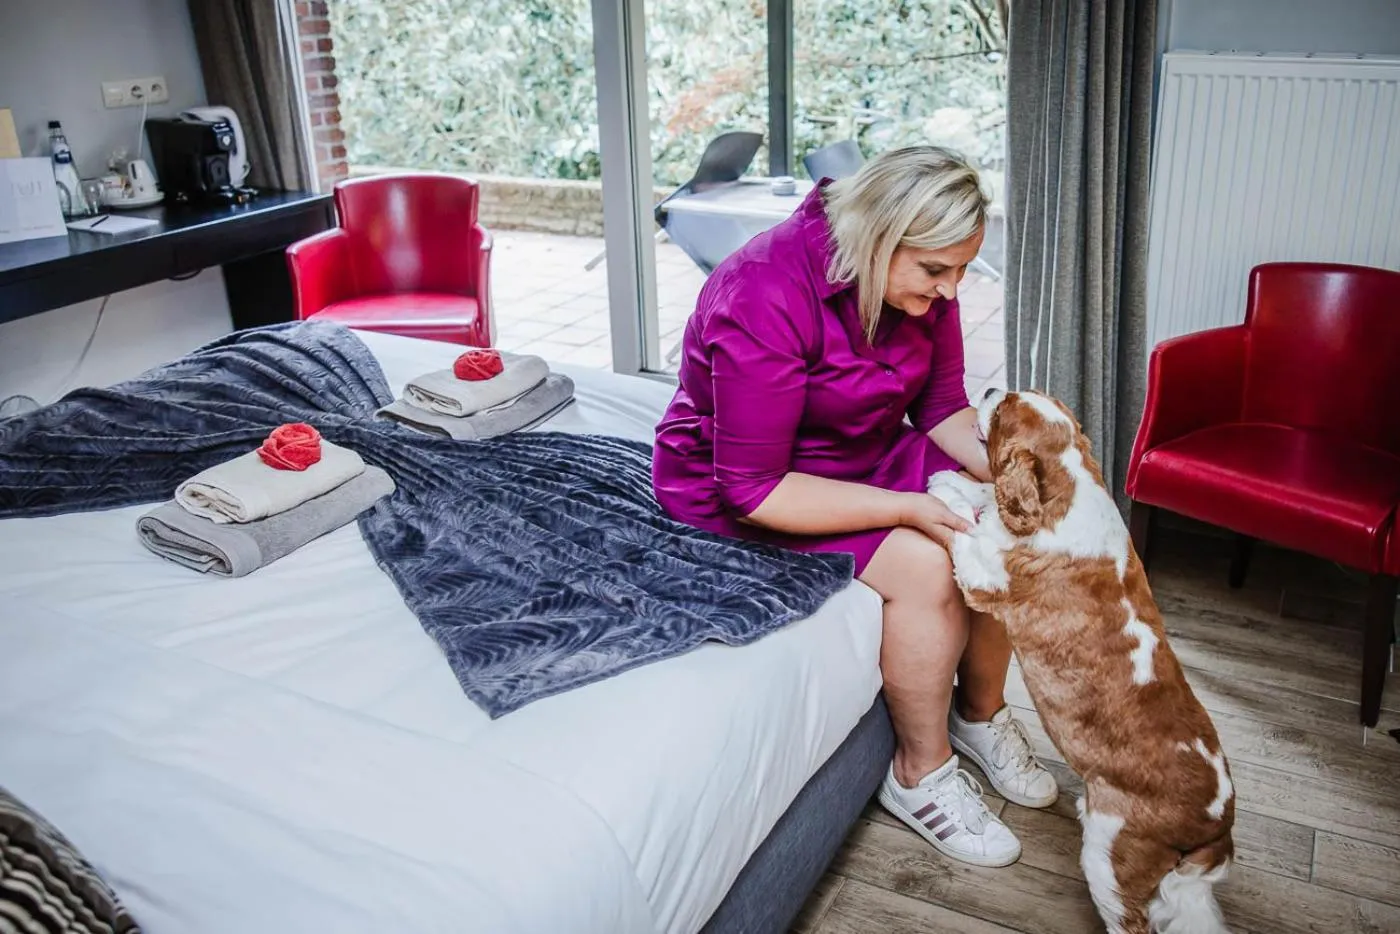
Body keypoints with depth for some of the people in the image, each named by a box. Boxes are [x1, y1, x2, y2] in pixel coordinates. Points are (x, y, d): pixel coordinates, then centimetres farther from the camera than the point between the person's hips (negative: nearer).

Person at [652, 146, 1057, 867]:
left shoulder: (921, 279, -8)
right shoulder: (765, 300, -32)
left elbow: (942, 403, 2)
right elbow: (754, 489, -30)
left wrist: (994, 464, -19)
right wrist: (905, 508, -32)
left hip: (869, 454, 7)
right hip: (735, 492, -7)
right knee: (923, 567, -26)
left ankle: (981, 712, 13)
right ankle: (921, 775, -3)